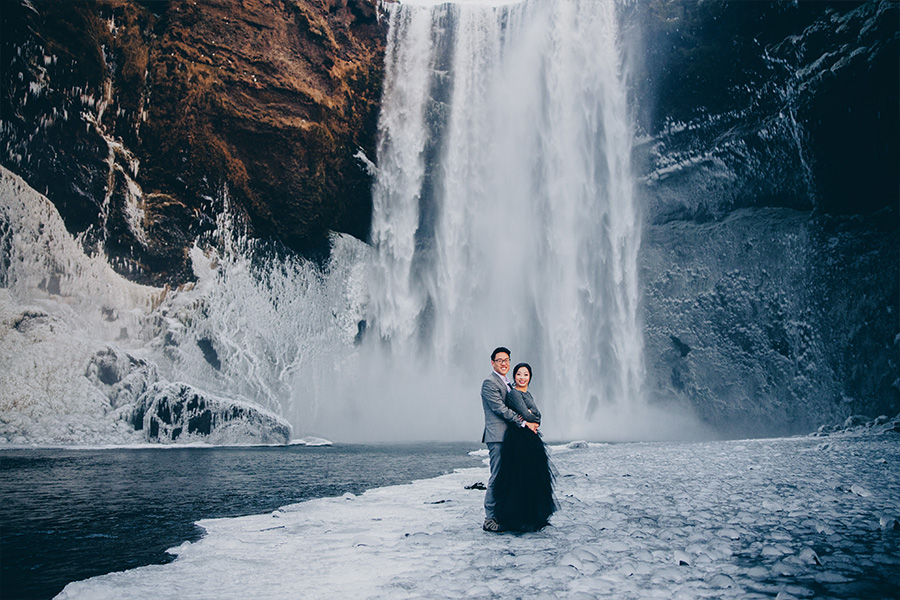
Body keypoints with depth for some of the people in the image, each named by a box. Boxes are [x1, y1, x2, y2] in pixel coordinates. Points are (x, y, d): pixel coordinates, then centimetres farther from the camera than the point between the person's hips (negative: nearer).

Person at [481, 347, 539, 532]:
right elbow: (501, 409, -16)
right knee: (497, 477, -8)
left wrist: (521, 414, -2)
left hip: (509, 436, 9)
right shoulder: (489, 383, -9)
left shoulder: (506, 383, 21)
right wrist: (524, 423, -14)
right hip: (497, 436, -9)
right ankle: (490, 519, -3)